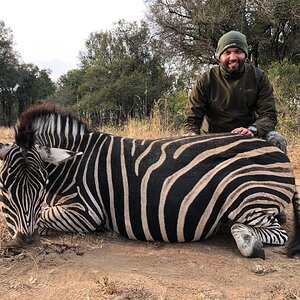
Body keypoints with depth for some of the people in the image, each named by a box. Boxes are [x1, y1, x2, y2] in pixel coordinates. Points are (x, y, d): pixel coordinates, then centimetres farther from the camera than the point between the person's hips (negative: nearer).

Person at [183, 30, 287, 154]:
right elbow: (192, 118, -6)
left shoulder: (259, 77, -3)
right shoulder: (205, 81, -6)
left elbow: (269, 115, -9)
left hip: (249, 135, 0)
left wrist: (253, 130, -33)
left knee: (277, 141, -27)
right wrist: (192, 134, -31)